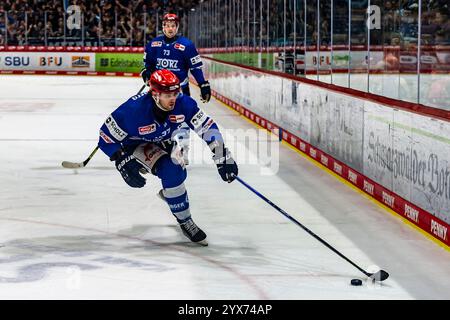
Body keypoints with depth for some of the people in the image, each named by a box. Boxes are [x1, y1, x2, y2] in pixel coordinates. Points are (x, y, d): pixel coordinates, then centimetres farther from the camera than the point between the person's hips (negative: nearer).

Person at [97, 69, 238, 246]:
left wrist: (223, 157, -28)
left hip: (164, 141, 6)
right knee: (171, 170, -27)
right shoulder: (133, 109, -36)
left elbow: (207, 127, -20)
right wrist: (123, 163, -34)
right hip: (135, 144, -6)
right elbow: (106, 136, -26)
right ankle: (185, 222, -13)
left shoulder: (183, 103, -26)